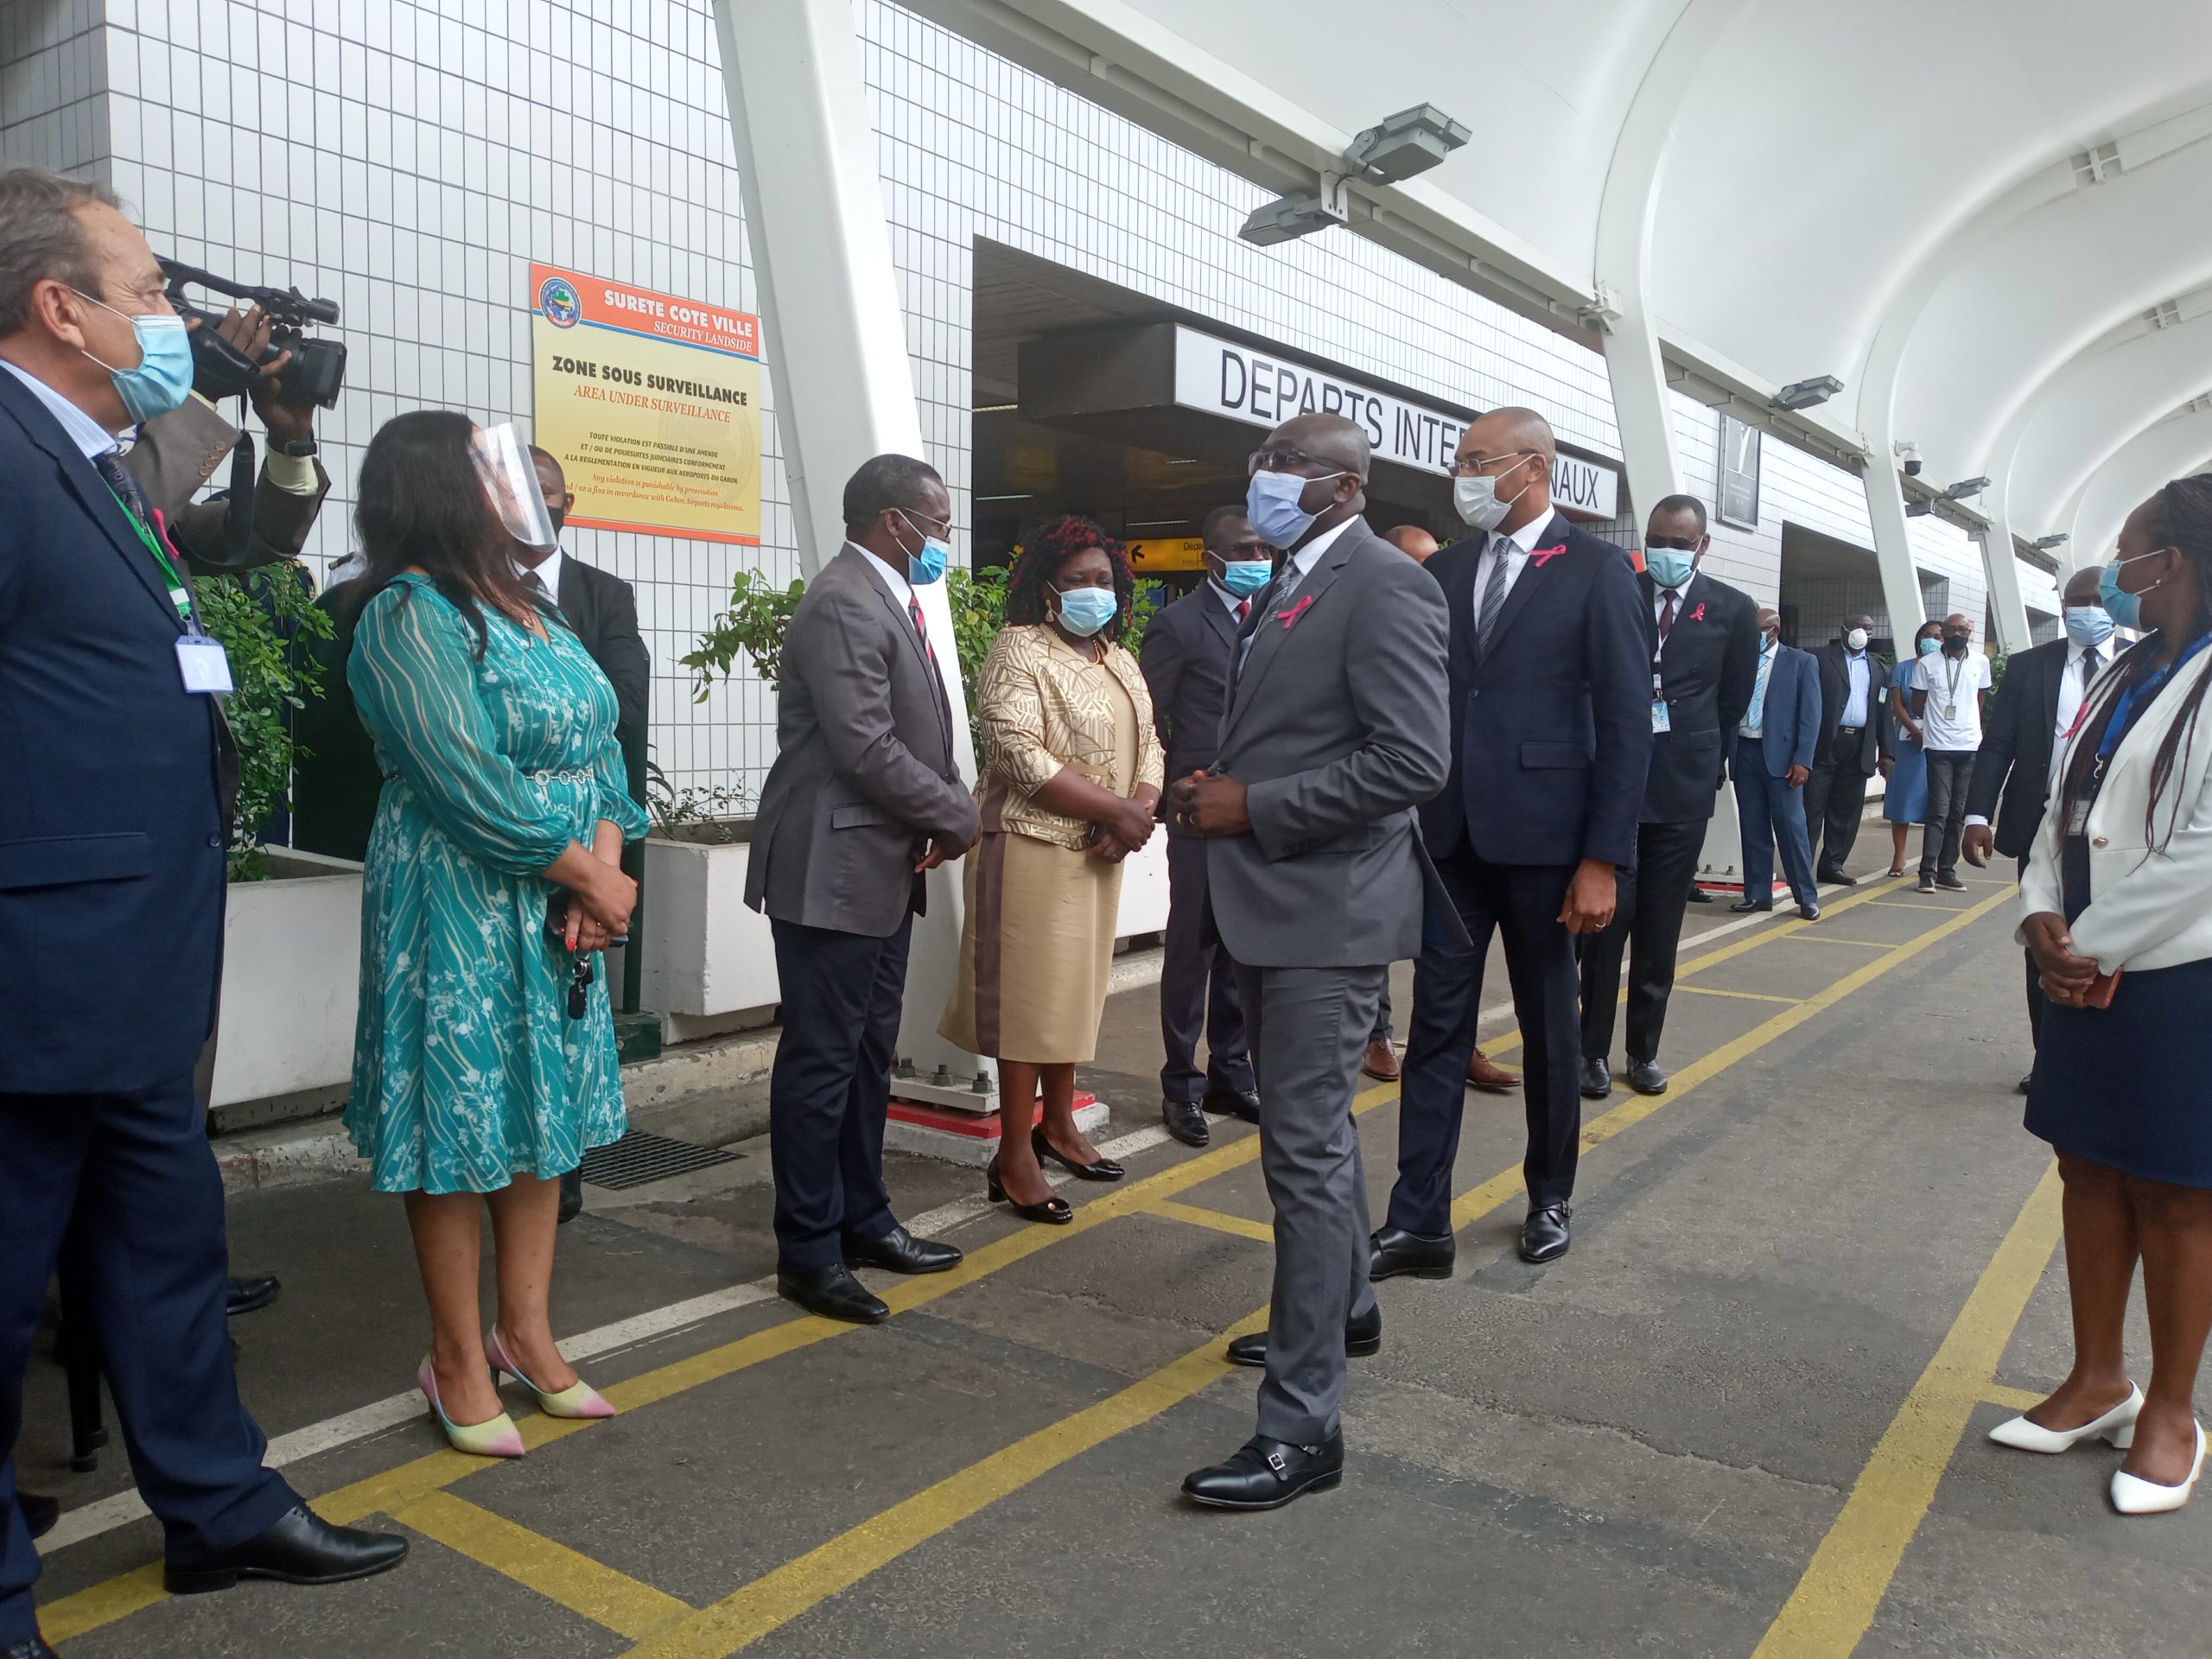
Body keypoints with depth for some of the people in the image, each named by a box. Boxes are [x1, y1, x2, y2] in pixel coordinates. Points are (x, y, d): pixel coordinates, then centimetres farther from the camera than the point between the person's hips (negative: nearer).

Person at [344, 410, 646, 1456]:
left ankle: (525, 1331, 26)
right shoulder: (409, 614, -12)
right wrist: (590, 876, -14)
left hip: (561, 904, 8)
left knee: (548, 1108, 13)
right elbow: (470, 783, -20)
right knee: (462, 1118, 2)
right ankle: (458, 1360, 17)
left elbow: (600, 745, 6)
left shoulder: (532, 611, 13)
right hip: (460, 907, -8)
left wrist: (604, 866, -10)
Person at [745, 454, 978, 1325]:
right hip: (833, 870, -10)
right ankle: (809, 1253, 12)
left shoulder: (889, 600, 15)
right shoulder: (842, 605, -17)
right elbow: (866, 748, -23)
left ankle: (862, 1220, 30)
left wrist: (948, 806, -1)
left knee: (867, 1054, 17)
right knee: (821, 1062, 0)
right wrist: (958, 817, -11)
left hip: (884, 869, 10)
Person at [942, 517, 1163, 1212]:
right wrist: (1118, 810, -19)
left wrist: (1140, 810, -9)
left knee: (1076, 987, 14)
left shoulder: (1120, 661, 15)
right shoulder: (1019, 651, -10)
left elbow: (1148, 745, 12)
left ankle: (1058, 1124, 28)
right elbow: (1023, 758, -20)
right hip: (1035, 848, -7)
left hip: (1099, 853, 8)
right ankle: (1014, 1157, 5)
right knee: (1030, 994, -3)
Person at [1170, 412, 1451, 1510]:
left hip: (1328, 911, -10)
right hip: (1271, 905, 10)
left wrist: (1255, 807, -20)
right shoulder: (1291, 587, 15)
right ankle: (1343, 1309, 43)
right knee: (1312, 1127, 23)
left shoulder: (1384, 585, -14)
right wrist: (1214, 790, 4)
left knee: (1307, 1150, -7)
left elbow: (1413, 759, -24)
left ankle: (1302, 1425, 1)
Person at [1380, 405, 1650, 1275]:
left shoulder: (1597, 570, -5)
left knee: (1550, 1025, 12)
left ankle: (1550, 1198, 31)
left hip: (1542, 835, -3)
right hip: (1449, 834, 4)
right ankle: (1419, 1221, 10)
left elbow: (1626, 721, -8)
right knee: (1437, 1024, 4)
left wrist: (1602, 859, -12)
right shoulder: (1444, 569, 8)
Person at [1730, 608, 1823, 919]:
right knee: (1752, 829, 6)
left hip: (1781, 754, -3)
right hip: (1744, 753, 3)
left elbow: (1810, 715, -3)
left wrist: (1802, 760, -11)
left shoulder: (1801, 662, 2)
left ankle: (1807, 897, 5)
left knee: (1791, 826, -3)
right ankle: (1757, 894, 13)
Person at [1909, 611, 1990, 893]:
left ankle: (1947, 870, 11)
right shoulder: (1927, 665, -1)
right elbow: (1918, 704, 8)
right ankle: (1928, 872, -7)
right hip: (1939, 746, -3)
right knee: (1939, 810, -8)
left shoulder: (1980, 662, 6)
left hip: (1970, 746, 3)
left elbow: (1981, 698, 17)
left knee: (1958, 812, 6)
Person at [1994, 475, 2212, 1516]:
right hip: (2092, 972, 8)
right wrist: (2044, 920, -5)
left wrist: (2092, 949, -14)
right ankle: (2098, 1380, 28)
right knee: (2090, 1170, 13)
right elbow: (2063, 812, 10)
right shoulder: (2124, 679, 11)